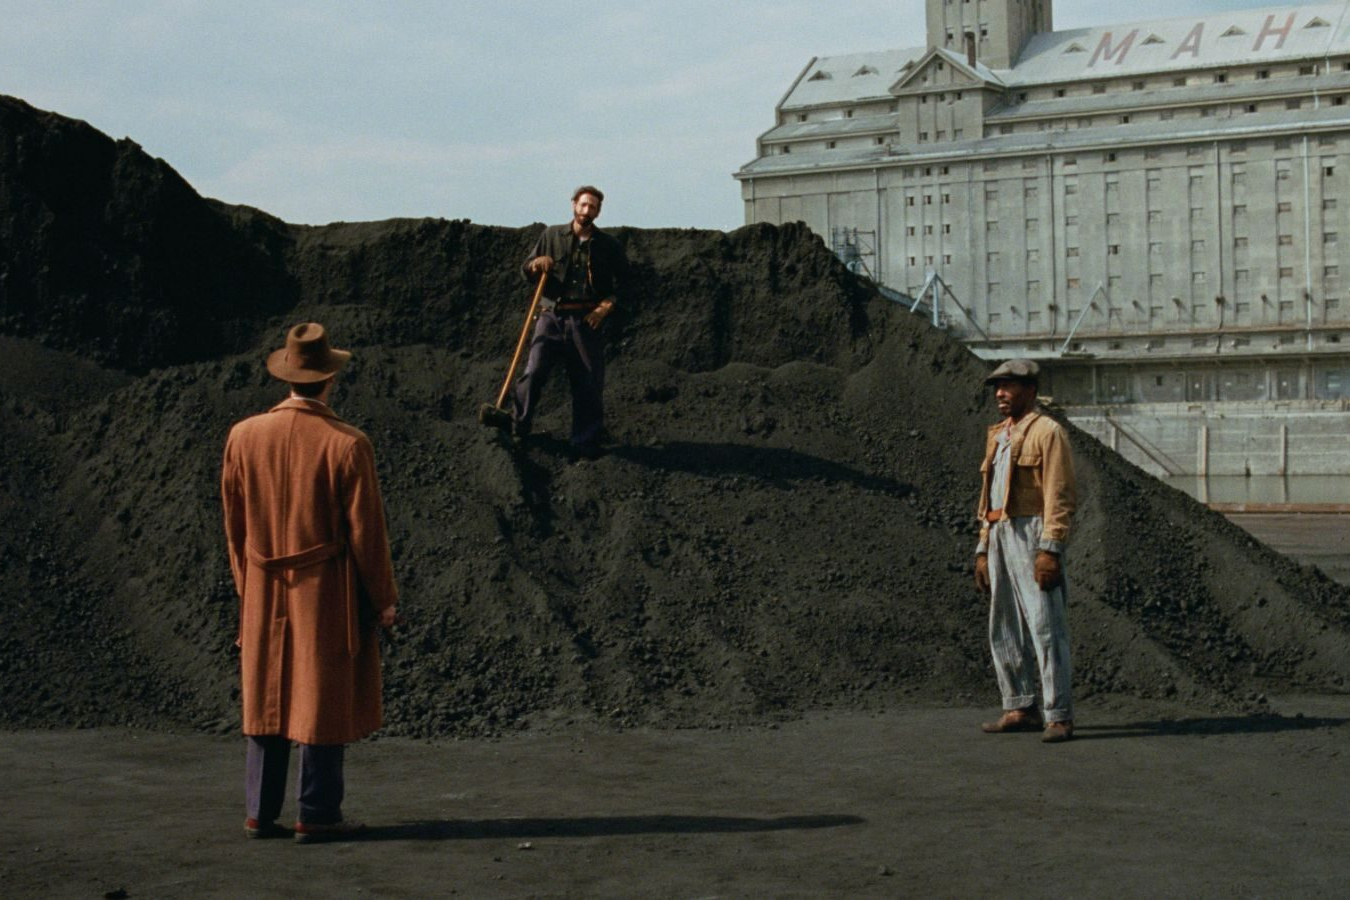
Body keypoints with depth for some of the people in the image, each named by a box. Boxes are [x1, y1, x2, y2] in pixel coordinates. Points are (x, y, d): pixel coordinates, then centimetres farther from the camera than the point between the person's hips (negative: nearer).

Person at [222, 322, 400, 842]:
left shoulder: (244, 437, -1)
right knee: (324, 701, 4)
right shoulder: (346, 445, -15)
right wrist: (384, 599, 0)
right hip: (327, 592, -4)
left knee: (266, 698, 13)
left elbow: (233, 522, 7)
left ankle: (260, 813, 16)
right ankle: (317, 816, 8)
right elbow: (365, 530, -10)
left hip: (264, 594, 4)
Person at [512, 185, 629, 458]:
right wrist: (535, 266, -10)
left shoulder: (608, 246, 9)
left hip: (587, 320, 0)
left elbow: (622, 284, 9)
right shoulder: (552, 236, 10)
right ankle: (517, 429, -1)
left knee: (588, 384, 0)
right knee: (533, 372, -12)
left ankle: (587, 441, 10)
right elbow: (526, 271, 13)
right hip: (552, 316, 0)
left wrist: (607, 305, -6)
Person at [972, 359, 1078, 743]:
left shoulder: (1047, 432, -5)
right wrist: (983, 549, 17)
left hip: (1032, 534, -9)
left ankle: (1058, 716, -9)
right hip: (999, 536, 9)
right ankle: (1019, 709, 17)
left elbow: (1060, 496, -13)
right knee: (1004, 629, 10)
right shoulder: (997, 436, 20)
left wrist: (1050, 549, -20)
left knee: (1045, 626, -10)